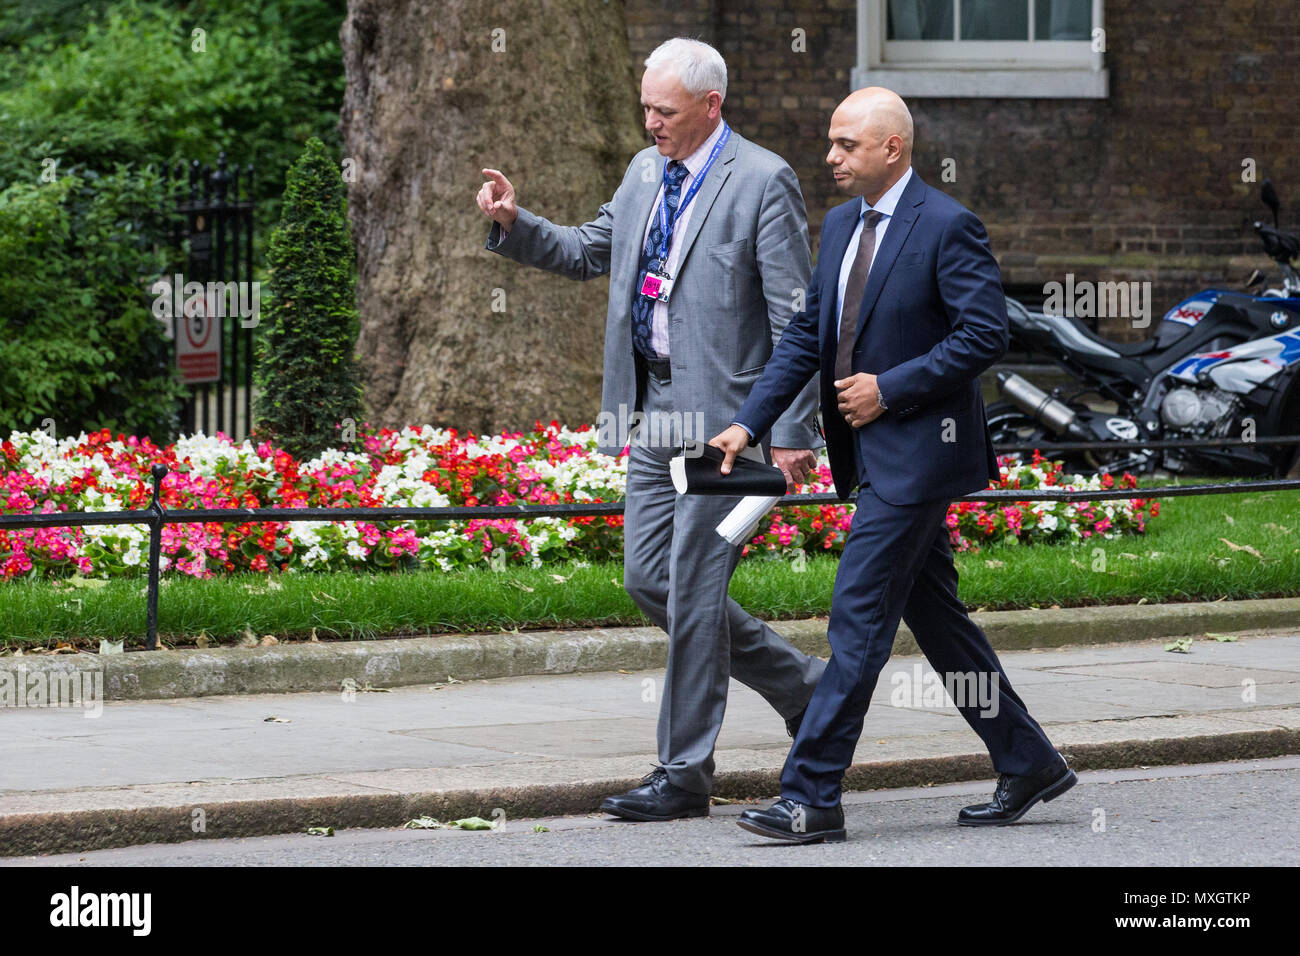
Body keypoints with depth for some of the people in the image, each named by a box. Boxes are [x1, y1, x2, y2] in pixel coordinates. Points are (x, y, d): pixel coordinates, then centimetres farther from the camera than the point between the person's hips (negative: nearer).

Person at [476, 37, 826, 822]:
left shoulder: (763, 182, -11)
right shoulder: (647, 172, 12)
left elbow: (796, 318, -12)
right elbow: (588, 251, 23)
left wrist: (792, 433, -16)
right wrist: (515, 224, 4)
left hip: (723, 414, -8)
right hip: (655, 411, 8)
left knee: (694, 592, -5)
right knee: (650, 580, 9)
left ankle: (685, 774, 4)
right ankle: (801, 685, 24)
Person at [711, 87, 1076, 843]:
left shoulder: (947, 226, -13)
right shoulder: (841, 226, 12)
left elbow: (987, 334, -18)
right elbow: (807, 333, 14)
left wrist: (889, 387, -17)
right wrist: (750, 423, 5)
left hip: (918, 450, -9)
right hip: (874, 455, 9)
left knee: (859, 618, -10)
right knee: (935, 615, 13)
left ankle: (812, 796, -9)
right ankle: (1028, 765, 24)